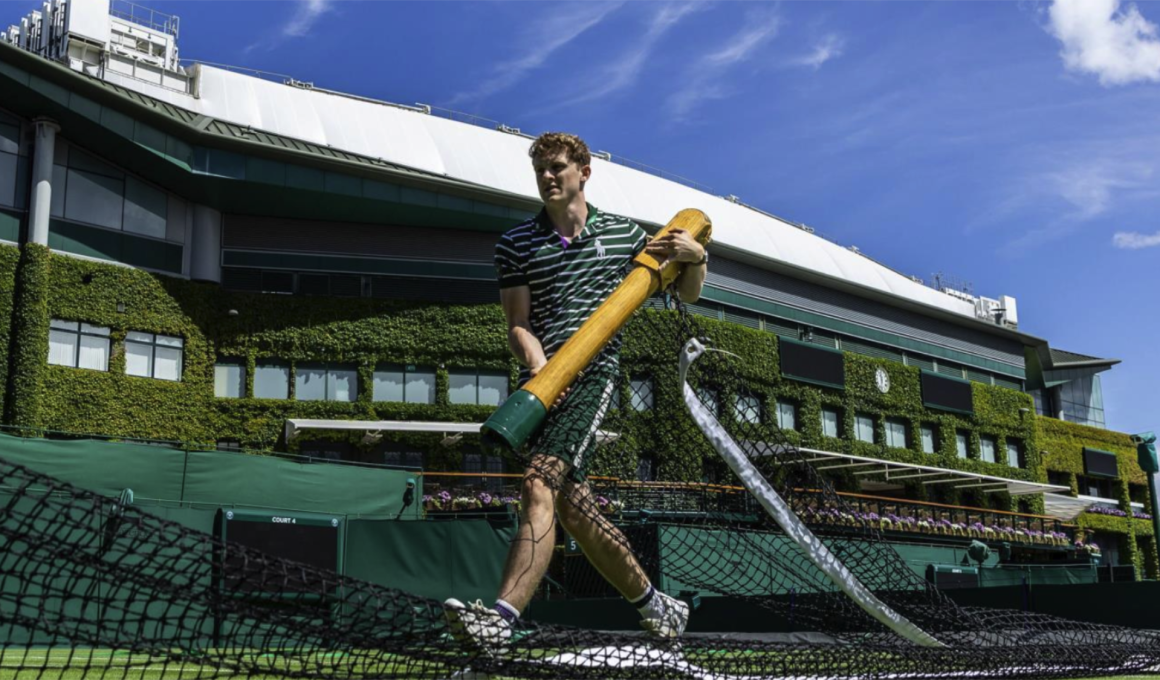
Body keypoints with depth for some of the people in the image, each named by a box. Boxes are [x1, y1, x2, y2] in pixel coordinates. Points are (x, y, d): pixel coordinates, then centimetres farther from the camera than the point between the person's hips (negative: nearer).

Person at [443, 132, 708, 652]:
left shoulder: (624, 234, 12)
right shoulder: (515, 245, 13)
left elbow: (687, 294, 20)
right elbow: (518, 324, 4)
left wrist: (696, 257, -2)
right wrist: (539, 367, -16)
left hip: (592, 375, -3)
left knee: (541, 484, -24)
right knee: (573, 507, 6)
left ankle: (501, 618, -34)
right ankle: (655, 606, 24)